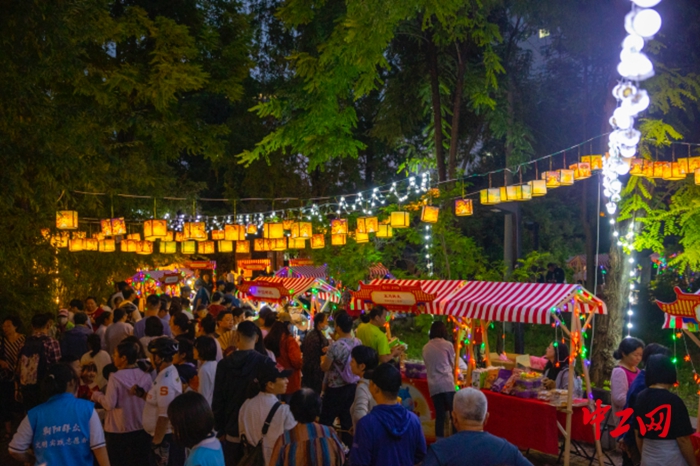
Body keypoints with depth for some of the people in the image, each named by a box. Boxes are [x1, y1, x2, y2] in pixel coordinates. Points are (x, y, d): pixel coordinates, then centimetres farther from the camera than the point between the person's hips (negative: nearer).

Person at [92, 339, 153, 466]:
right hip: (142, 429, 4)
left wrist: (97, 396, 3)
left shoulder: (115, 377, -17)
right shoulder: (146, 376, -5)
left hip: (119, 430, -4)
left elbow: (109, 404, -14)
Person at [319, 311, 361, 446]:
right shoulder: (358, 343, -4)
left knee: (326, 420, 8)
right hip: (352, 386, 6)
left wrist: (323, 359, 9)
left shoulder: (335, 346, -23)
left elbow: (325, 367, -13)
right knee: (348, 419, 15)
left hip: (336, 388, -6)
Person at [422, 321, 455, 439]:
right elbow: (452, 365, 12)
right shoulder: (447, 345, 1)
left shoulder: (426, 348, 11)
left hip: (433, 385, 4)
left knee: (439, 416, 6)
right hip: (447, 384, -4)